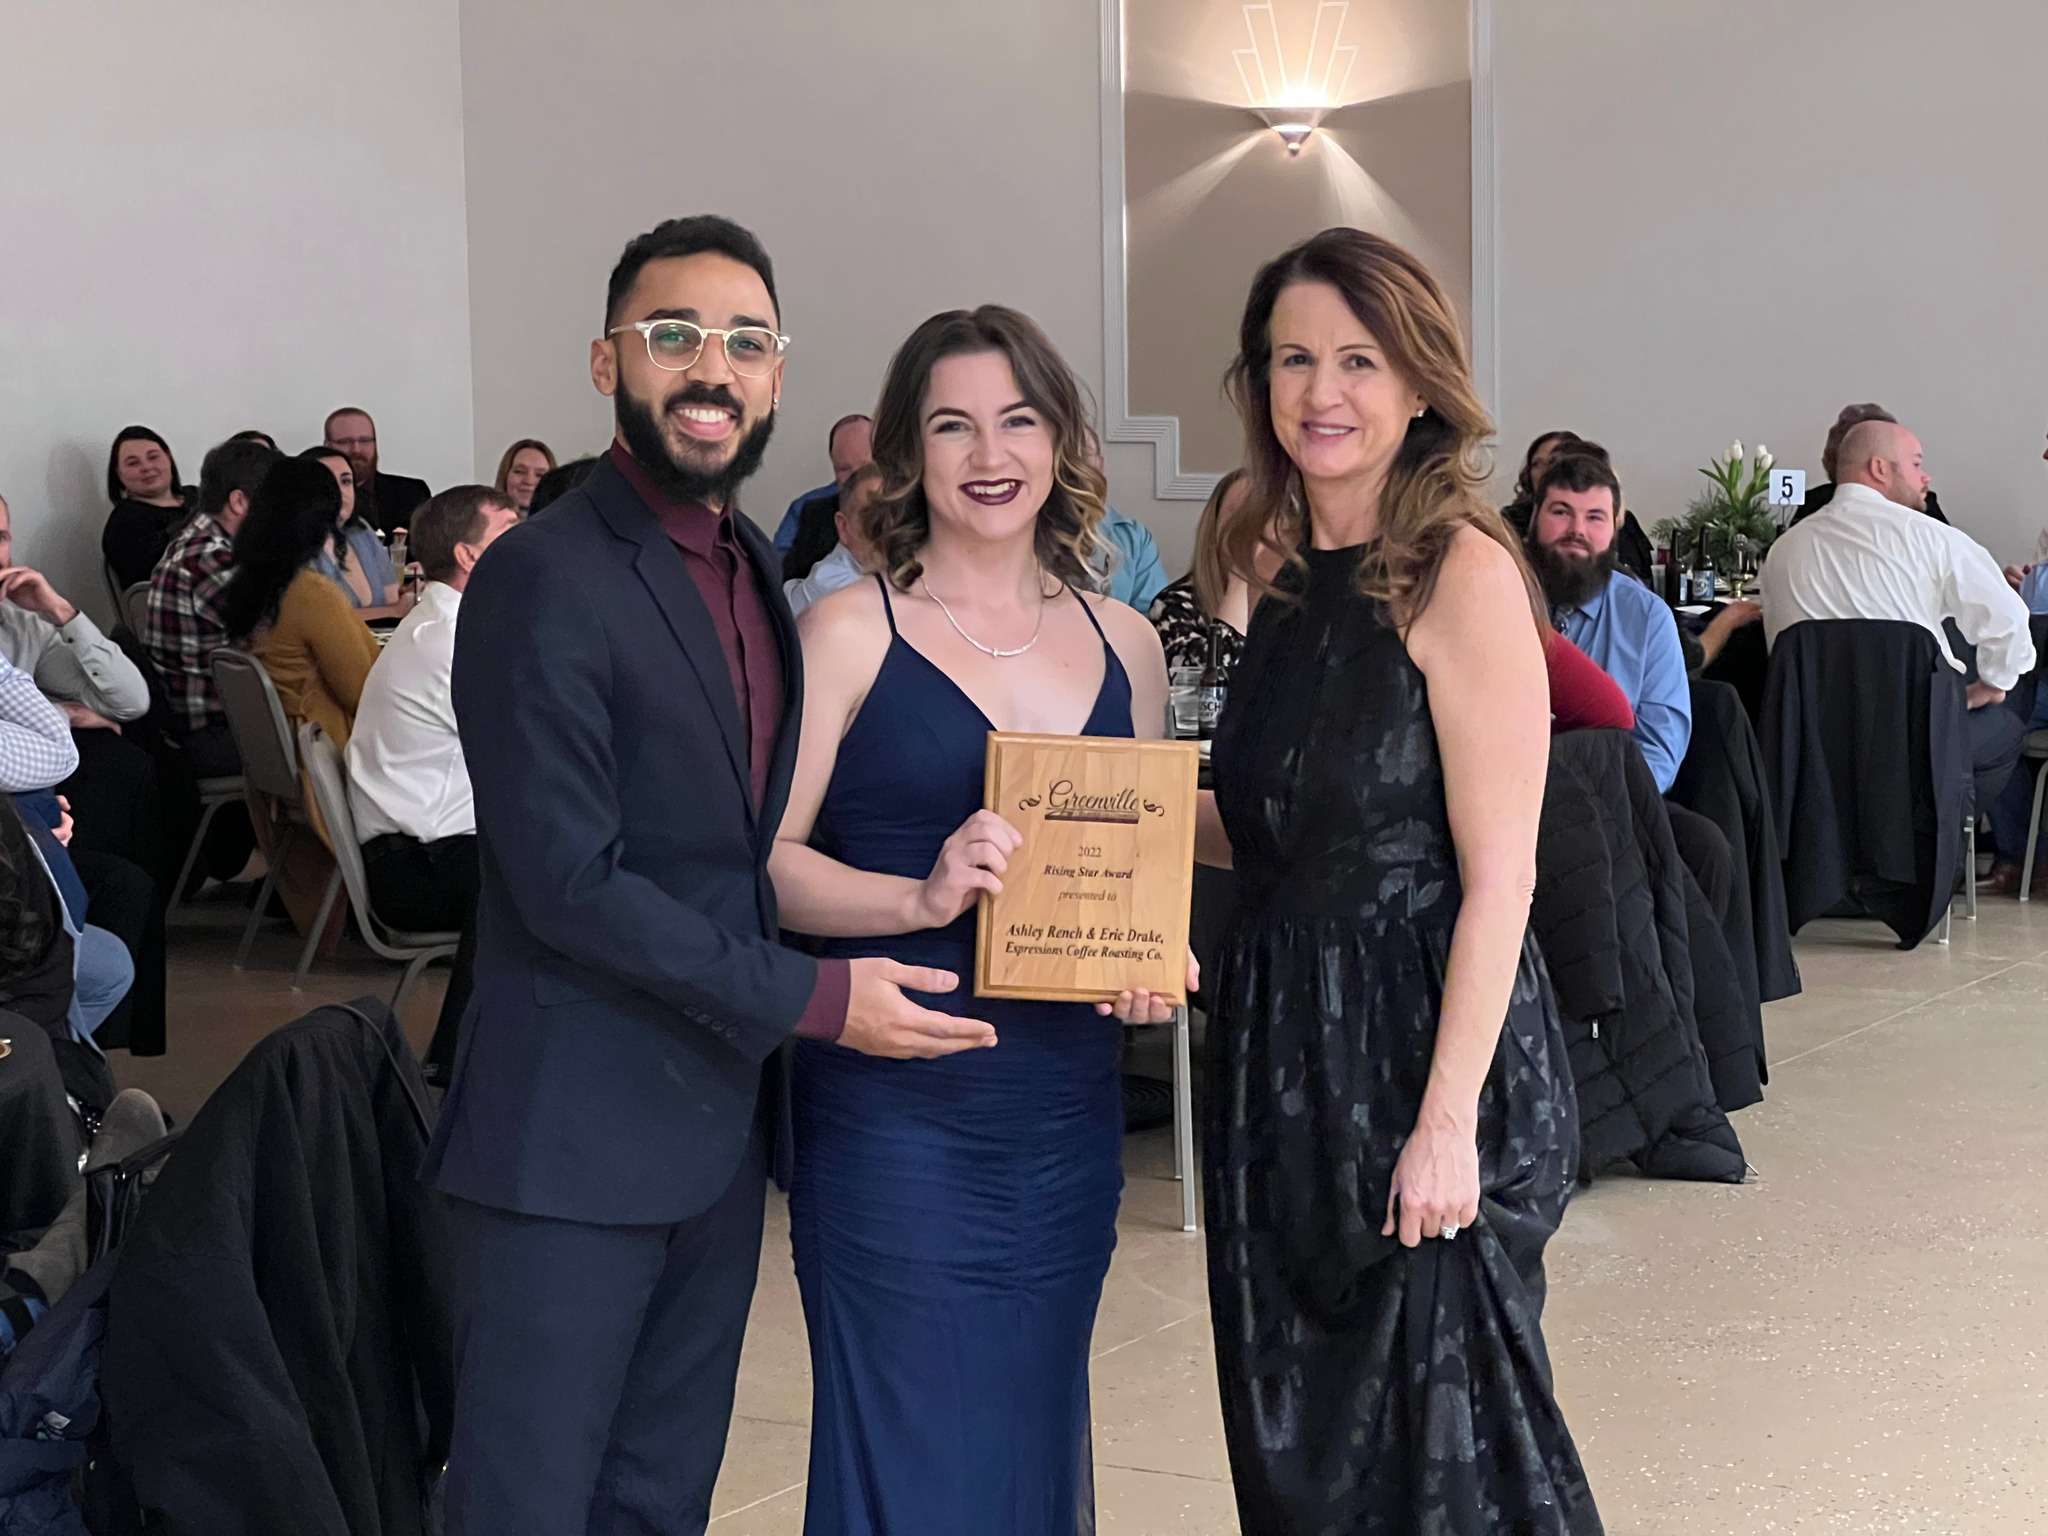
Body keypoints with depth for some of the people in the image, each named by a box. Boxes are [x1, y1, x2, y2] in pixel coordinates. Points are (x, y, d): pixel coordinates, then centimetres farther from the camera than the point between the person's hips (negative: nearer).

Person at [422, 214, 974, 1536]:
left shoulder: (753, 568, 12)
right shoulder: (545, 578, -14)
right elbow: (567, 880, -19)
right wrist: (813, 999, -16)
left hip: (722, 1121, 8)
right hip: (577, 1135, -8)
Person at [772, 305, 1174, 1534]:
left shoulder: (1125, 645, 9)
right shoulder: (853, 632, -3)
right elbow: (764, 858, -9)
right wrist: (923, 898, -24)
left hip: (1067, 1113, 4)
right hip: (896, 1112, -4)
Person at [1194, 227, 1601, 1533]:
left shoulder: (1460, 572, -14)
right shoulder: (1283, 570, 8)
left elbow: (1498, 877, -16)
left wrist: (1447, 1121, -20)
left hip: (1424, 1042, -7)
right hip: (1286, 1045, 7)